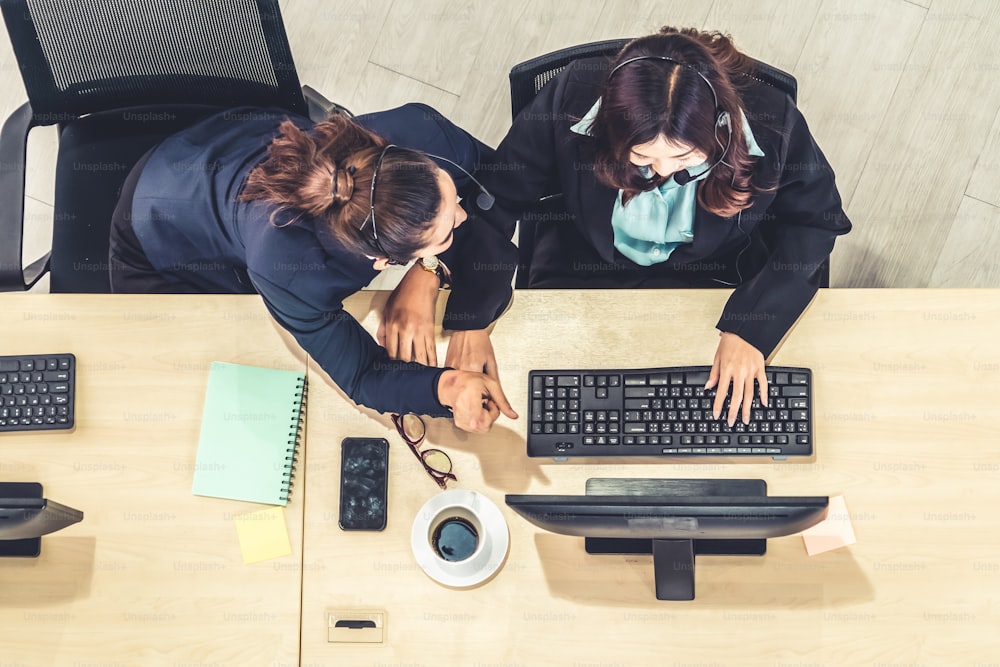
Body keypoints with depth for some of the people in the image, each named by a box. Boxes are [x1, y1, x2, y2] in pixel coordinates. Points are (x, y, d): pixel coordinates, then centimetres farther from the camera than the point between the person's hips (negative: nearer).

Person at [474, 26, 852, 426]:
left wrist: (750, 327, -22)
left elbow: (815, 223, -10)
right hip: (584, 269, 0)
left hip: (712, 277, 1)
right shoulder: (572, 98, -27)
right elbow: (498, 199, -15)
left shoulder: (771, 122, -26)